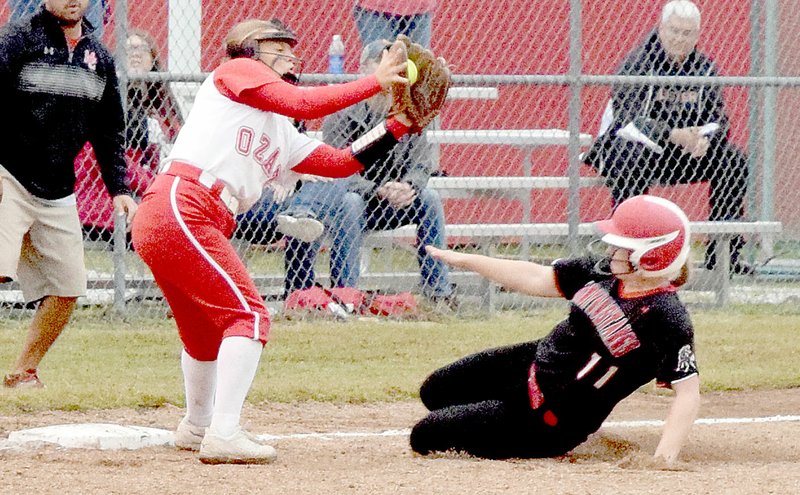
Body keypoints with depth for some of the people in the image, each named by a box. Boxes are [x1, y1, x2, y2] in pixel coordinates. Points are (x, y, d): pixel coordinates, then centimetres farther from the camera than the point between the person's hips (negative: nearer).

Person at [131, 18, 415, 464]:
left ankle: (198, 427, 45)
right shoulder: (236, 72, 5)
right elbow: (302, 104, -10)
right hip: (179, 207, -10)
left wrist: (400, 125, 17)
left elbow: (341, 162, 21)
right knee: (249, 316, -13)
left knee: (207, 326, 26)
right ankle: (224, 435, -21)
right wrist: (375, 82, -4)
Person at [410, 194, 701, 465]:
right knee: (435, 392, 22)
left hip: (550, 424, -8)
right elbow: (538, 280, 5)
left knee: (426, 438, -5)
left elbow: (688, 391, -29)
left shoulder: (667, 318, -27)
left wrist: (665, 456, -41)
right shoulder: (604, 273, -4)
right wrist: (466, 260, 5)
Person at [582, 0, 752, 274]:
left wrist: (705, 138, -22)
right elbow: (627, 118, -22)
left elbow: (719, 120, 4)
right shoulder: (637, 64, -10)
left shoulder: (704, 69, 7)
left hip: (683, 157, 5)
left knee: (734, 159, -12)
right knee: (631, 158, -39)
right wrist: (674, 135, -36)